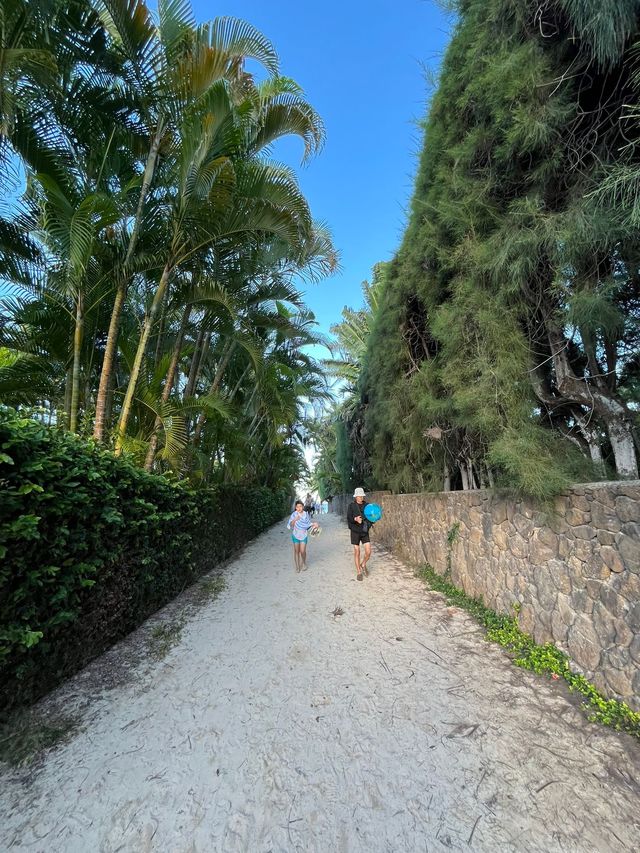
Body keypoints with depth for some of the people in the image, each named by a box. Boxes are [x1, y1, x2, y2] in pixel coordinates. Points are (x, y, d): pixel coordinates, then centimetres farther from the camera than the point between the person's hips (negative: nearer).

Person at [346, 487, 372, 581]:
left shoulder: (367, 505, 2)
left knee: (368, 552, -1)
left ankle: (363, 565, 29)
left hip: (365, 531, 3)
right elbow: (348, 518, -12)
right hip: (355, 531, -2)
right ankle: (358, 572, 22)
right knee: (357, 552, 5)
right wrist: (355, 519, -30)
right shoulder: (352, 505, -7)